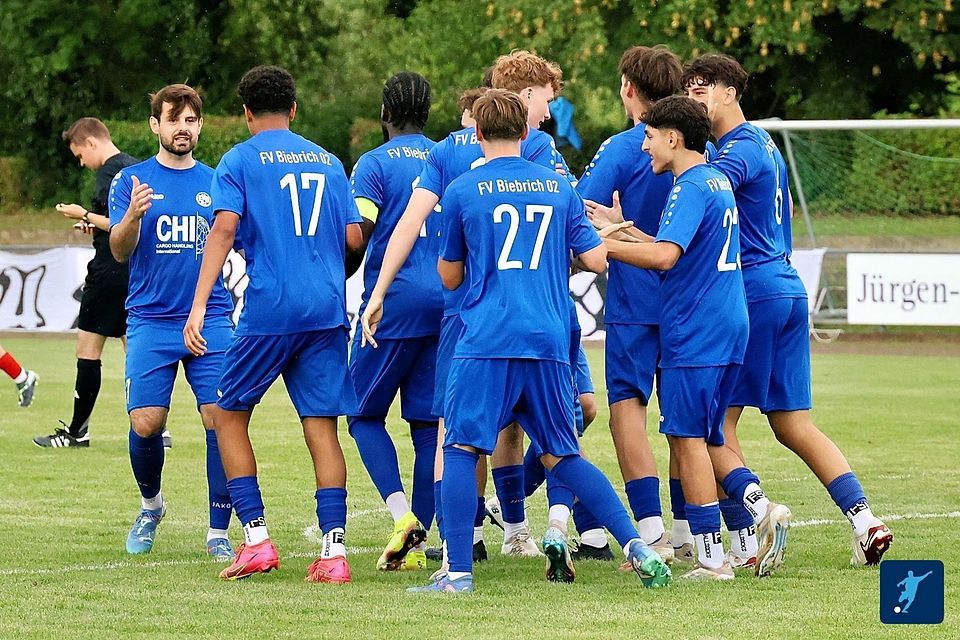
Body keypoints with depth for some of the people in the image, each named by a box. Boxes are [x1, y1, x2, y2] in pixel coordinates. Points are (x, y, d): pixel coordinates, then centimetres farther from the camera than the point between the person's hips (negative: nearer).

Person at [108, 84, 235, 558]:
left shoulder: (217, 183, 11)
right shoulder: (132, 181, 6)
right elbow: (120, 251, -5)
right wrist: (133, 214, -25)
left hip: (210, 320, 1)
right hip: (151, 320, -1)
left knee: (220, 419, -11)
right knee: (146, 425, -8)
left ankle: (218, 531, -3)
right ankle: (151, 505, 21)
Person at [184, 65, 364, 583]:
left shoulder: (238, 161, 2)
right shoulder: (328, 161, 15)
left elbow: (224, 228, -11)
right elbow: (354, 238, 11)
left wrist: (198, 306, -16)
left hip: (269, 309, -4)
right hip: (328, 309, 4)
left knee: (229, 415, 12)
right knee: (321, 426, 2)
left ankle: (256, 539, 2)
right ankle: (334, 552, -8)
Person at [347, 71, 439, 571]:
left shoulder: (375, 164, -4)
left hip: (393, 304, -5)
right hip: (445, 303, 5)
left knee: (365, 414, 6)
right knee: (428, 422, 7)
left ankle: (402, 514, -15)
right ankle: (416, 544, 5)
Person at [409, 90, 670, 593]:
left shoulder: (461, 192, 2)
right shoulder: (559, 187, 11)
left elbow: (450, 277, 11)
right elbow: (595, 260, 10)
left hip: (486, 343, -4)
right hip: (550, 341, 4)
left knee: (461, 448, 1)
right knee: (561, 456, 14)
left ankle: (458, 571, -9)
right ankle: (637, 547, 4)